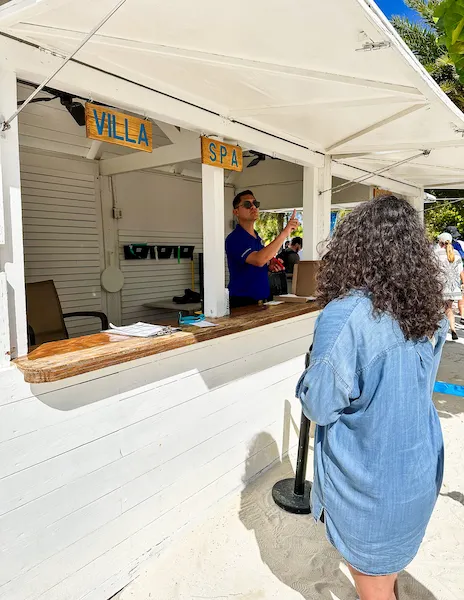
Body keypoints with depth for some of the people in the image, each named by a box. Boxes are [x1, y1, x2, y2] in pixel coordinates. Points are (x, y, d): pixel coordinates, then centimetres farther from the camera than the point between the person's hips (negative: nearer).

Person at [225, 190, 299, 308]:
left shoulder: (257, 238, 11)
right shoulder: (234, 239, -16)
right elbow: (258, 260, -31)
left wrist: (270, 267, 2)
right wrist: (284, 233, -31)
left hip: (260, 299, 8)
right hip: (241, 302, -8)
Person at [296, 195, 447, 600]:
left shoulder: (346, 315, -28)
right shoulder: (429, 312, -5)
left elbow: (318, 406, -20)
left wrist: (311, 378, -3)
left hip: (368, 482, -6)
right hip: (421, 469, 7)